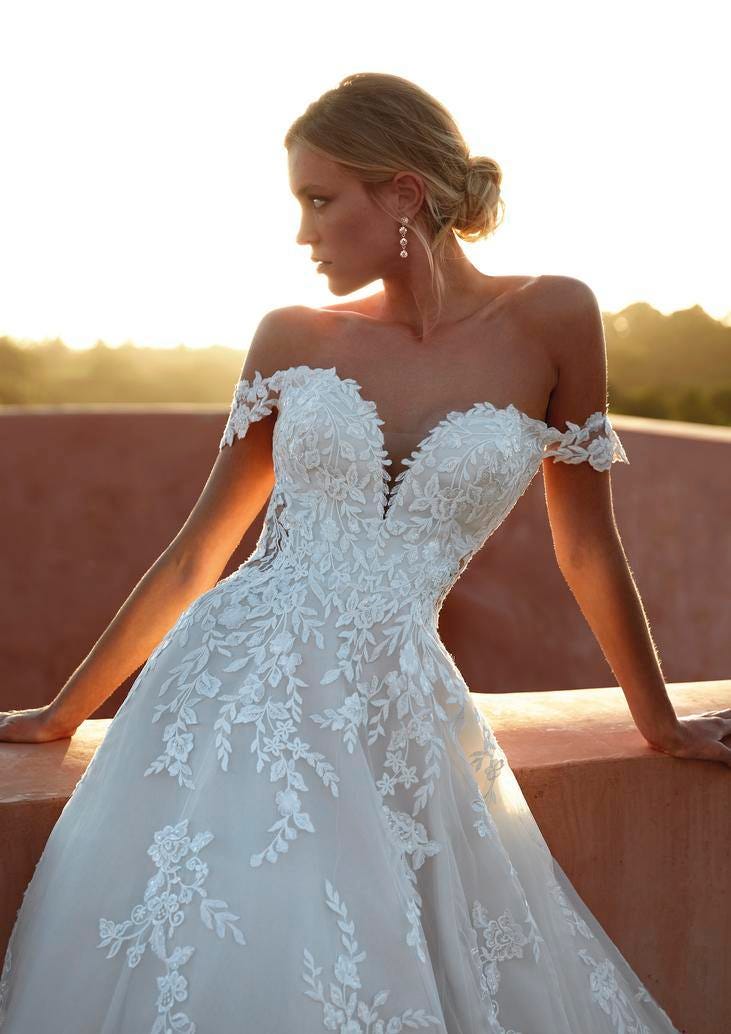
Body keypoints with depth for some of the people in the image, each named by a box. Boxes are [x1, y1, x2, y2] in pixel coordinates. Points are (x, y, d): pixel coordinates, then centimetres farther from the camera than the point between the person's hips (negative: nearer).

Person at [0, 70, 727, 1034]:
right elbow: (197, 552, 11)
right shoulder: (293, 337, 5)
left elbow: (587, 547, 10)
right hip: (239, 691, 1)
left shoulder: (550, 319, 0)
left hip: (395, 720, 0)